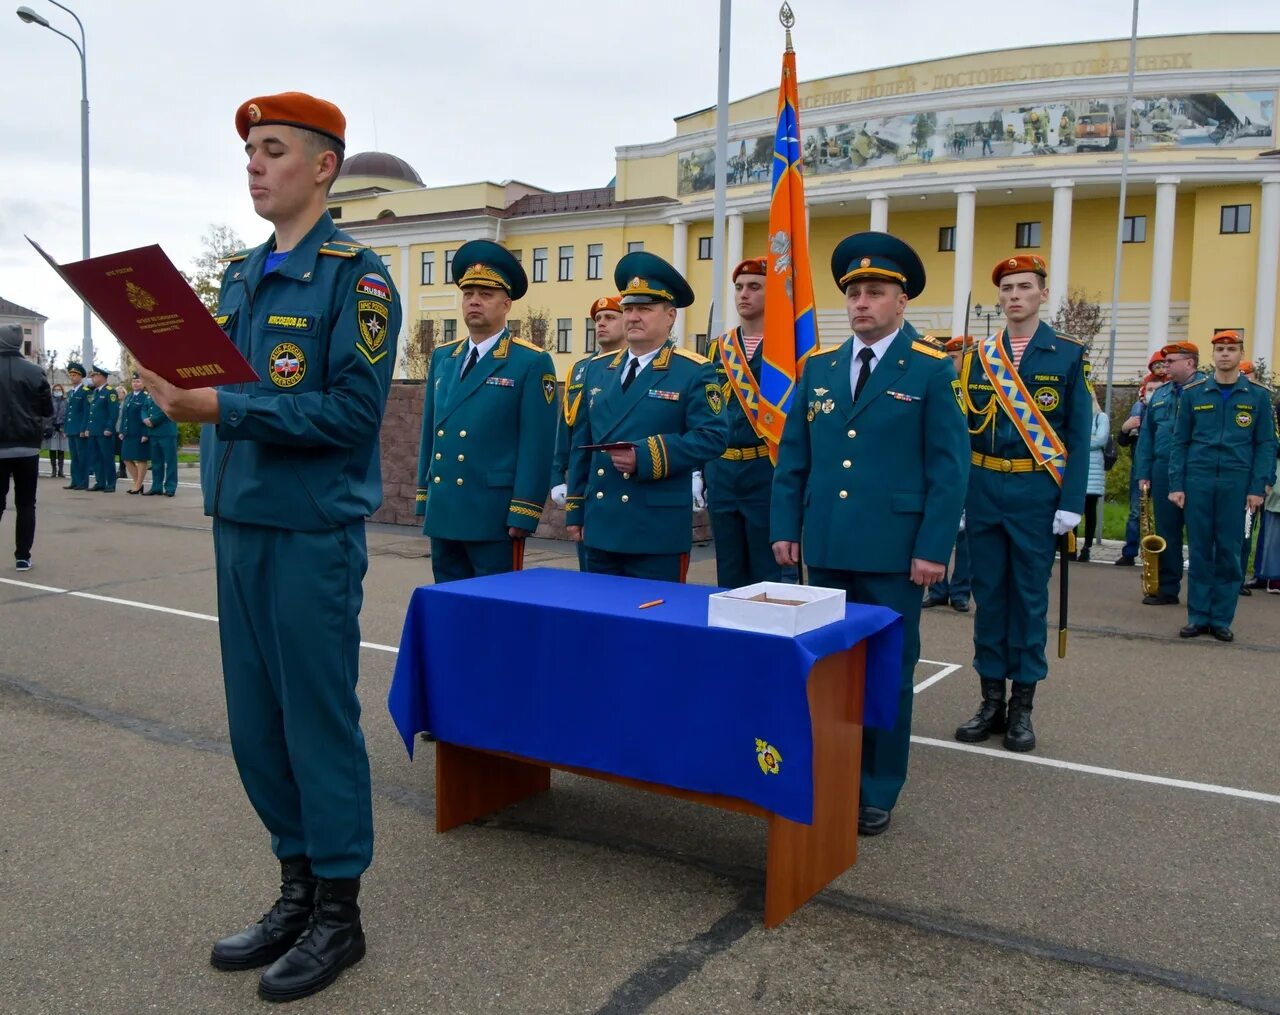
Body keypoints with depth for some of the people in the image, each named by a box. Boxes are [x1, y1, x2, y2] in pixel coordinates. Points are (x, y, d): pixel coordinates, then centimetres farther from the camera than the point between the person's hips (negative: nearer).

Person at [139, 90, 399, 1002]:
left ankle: (338, 915, 18)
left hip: (313, 533, -7)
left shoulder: (355, 276, -8)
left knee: (318, 721, 1)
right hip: (238, 526, 7)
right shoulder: (239, 276, 15)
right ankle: (297, 890, 30)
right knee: (256, 723, 13)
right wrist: (181, 389, -4)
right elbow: (227, 392, 16)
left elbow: (352, 412, -17)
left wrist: (223, 408, -21)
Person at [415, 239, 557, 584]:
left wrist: (523, 515, -14)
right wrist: (424, 498, 14)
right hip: (442, 512, 6)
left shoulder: (532, 363, -6)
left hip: (494, 515, -6)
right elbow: (429, 432, 16)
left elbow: (537, 447, -10)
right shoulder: (442, 357, 13)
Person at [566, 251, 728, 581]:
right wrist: (574, 510, 13)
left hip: (658, 532, -5)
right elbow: (582, 445, 15)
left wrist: (646, 457, -21)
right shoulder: (597, 369, 13)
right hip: (600, 528, 6)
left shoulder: (695, 372, -4)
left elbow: (712, 436, -13)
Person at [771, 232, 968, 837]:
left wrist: (934, 548, -12)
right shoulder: (819, 368, 10)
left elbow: (949, 469, -7)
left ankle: (878, 793, 18)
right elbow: (792, 457, 12)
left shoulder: (931, 370, -4)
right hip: (826, 548, 4)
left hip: (893, 551, -4)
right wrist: (785, 528, 5)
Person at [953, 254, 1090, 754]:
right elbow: (962, 430, 7)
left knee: (1029, 596, 4)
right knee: (989, 594, 8)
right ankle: (992, 699, 18)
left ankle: (1022, 707, 14)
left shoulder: (1068, 355, 0)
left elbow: (1078, 435, -2)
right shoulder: (978, 356, 8)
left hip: (1037, 492, -2)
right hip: (984, 490, 3)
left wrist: (1071, 503, -9)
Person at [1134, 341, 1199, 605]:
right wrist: (1143, 474, 8)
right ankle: (1168, 588, 15)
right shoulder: (1160, 394, 14)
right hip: (1163, 471, 5)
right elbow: (1147, 435, 15)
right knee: (1166, 532, 8)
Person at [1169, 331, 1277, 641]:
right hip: (1198, 480, 0)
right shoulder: (1193, 392, 5)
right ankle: (1198, 617, 10)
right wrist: (1176, 484, -1)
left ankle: (1222, 619, 10)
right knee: (1200, 551, 4)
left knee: (1229, 552, 3)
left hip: (1236, 483, 0)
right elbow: (1180, 441, 5)